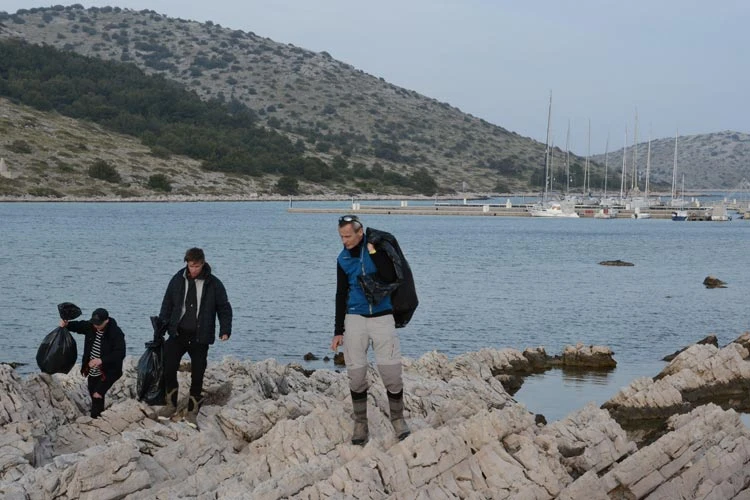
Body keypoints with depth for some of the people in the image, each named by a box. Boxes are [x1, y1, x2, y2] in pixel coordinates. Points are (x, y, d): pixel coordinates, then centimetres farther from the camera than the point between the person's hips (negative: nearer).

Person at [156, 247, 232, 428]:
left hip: (200, 337, -2)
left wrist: (225, 330, -5)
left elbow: (224, 308, 5)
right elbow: (167, 305, 11)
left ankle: (192, 412, 12)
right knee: (168, 369, -6)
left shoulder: (213, 284, -3)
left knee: (197, 375, 0)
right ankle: (171, 405, 12)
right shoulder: (178, 280, 3)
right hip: (177, 334, 2)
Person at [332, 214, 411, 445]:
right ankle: (360, 424, 13)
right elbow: (341, 295, 12)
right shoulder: (343, 259, 5)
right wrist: (338, 331, 11)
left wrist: (372, 251, -20)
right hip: (355, 319, 3)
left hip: (382, 318, -3)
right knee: (356, 373, 0)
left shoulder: (378, 247, -5)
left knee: (391, 371, -5)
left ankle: (398, 419, 13)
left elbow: (391, 277, -20)